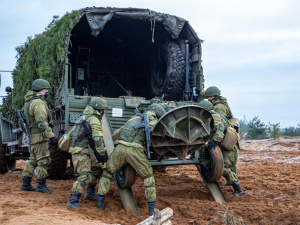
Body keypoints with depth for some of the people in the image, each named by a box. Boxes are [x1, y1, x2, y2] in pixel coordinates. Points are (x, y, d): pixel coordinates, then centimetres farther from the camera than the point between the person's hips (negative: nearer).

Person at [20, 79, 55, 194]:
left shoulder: (29, 101, 14)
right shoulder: (38, 102, -16)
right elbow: (42, 122, -24)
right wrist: (50, 134, -27)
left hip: (32, 135, 10)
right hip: (39, 136, -10)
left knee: (33, 160, 15)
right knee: (43, 160, -6)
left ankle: (26, 184, 20)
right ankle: (41, 185, -4)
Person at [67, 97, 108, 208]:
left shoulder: (86, 116, 18)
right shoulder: (94, 119, -13)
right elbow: (98, 138, -20)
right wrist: (102, 154, -16)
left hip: (86, 151, 10)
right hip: (80, 151, -10)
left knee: (97, 169, 20)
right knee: (85, 176, -16)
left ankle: (90, 193, 30)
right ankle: (73, 200, -20)